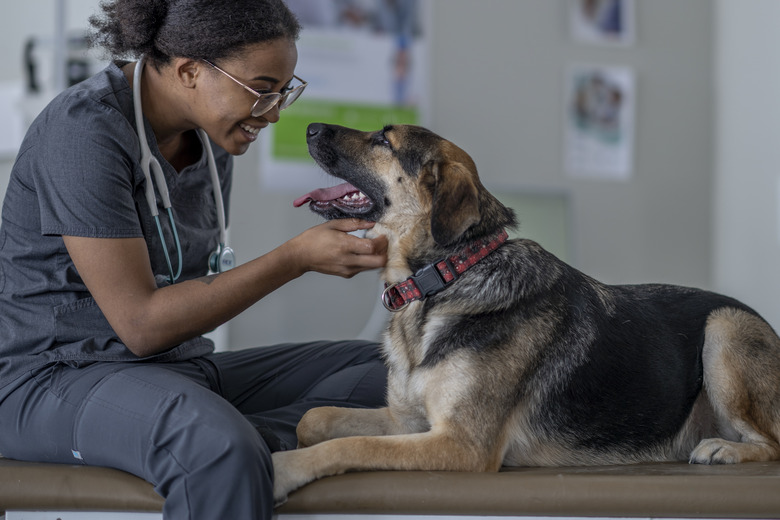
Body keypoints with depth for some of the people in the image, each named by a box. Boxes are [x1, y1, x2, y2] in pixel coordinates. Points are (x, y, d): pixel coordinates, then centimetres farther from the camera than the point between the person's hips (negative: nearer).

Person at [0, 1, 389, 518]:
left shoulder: (211, 133, 7)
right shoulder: (85, 132, -19)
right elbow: (141, 325, -21)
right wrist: (297, 257, -21)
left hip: (178, 369, 9)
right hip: (57, 379, -9)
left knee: (389, 368, 0)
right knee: (221, 448, -40)